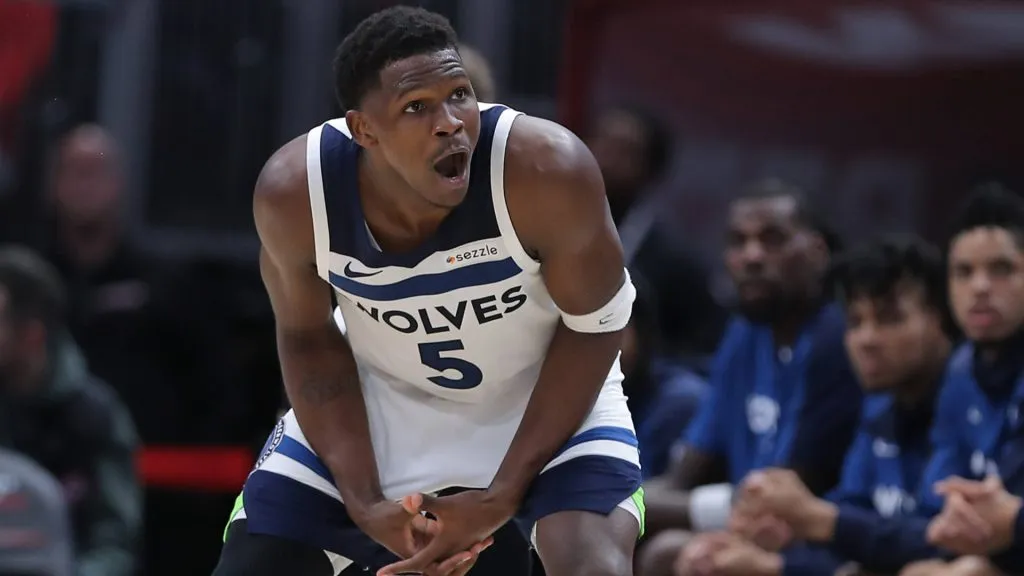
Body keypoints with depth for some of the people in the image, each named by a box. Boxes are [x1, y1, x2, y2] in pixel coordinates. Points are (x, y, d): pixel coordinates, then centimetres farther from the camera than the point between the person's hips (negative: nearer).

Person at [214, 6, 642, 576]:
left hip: (549, 398, -2)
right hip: (374, 402, 3)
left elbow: (593, 325, -19)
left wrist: (503, 496, -23)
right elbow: (307, 339, -8)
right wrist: (364, 503, -16)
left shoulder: (547, 170, -34)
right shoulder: (295, 191, -26)